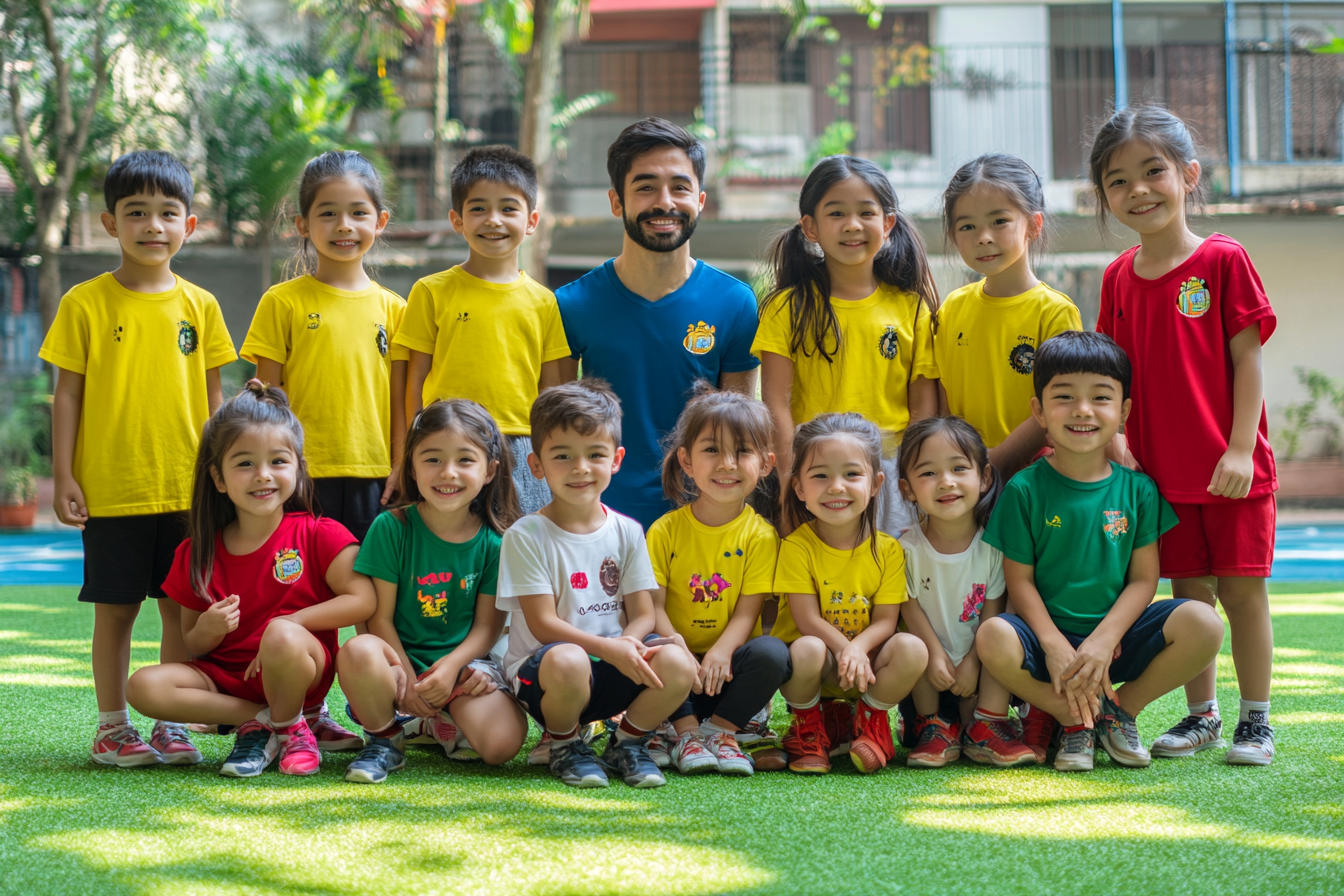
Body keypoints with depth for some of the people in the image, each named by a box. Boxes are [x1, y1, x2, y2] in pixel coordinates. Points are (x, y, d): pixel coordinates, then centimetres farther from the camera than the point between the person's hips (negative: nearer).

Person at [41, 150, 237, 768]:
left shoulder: (199, 305, 5)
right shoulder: (85, 304, -2)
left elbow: (212, 397, 10)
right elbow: (68, 394, -1)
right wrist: (63, 476, -5)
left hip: (187, 488, 3)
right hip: (110, 488, -2)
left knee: (182, 607, 6)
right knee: (115, 608, 4)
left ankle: (171, 726, 16)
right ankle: (112, 728, 14)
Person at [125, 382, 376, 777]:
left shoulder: (319, 536, -3)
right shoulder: (196, 555, 5)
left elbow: (363, 600, -14)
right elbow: (191, 649, 9)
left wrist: (289, 624, -17)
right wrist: (208, 631, -16)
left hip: (301, 670, -4)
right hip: (223, 676, 4)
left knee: (282, 636, -38)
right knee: (144, 686, -22)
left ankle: (289, 726, -8)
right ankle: (259, 719, -10)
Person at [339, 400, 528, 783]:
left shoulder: (495, 540, -3)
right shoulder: (391, 528, -7)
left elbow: (488, 625, -1)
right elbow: (380, 616, -7)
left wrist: (450, 666, -19)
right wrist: (407, 679, -16)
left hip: (464, 663, 1)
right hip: (403, 659, -1)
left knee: (501, 743, -25)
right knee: (357, 651, -37)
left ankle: (444, 726, 13)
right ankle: (384, 740, -6)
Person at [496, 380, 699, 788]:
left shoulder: (626, 532, 7)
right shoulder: (526, 537, -7)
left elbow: (642, 613, 5)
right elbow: (543, 624, -12)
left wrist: (629, 642, -21)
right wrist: (608, 648, -26)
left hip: (610, 676, 4)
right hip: (538, 673, -4)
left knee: (677, 662, -25)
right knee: (567, 661, -39)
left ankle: (628, 742, 5)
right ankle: (565, 746, -5)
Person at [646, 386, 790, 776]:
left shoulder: (760, 535, -2)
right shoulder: (665, 531, 0)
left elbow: (747, 611, -7)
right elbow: (654, 604, -6)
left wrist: (720, 652, -26)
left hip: (728, 661, 0)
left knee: (772, 653, -29)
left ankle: (719, 729, -12)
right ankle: (687, 730, -15)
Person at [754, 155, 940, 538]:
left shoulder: (911, 307, 9)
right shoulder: (788, 307, 3)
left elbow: (924, 405, 7)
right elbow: (776, 402, -3)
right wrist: (791, 476, -13)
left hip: (893, 474, 2)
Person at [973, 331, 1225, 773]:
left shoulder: (1138, 489, 3)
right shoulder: (1024, 490, -3)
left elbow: (1143, 579, 0)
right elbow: (1019, 581, -4)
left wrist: (1102, 640, -15)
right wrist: (1054, 646, -17)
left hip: (1115, 636, 2)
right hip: (1049, 633, -2)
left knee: (1203, 624, -23)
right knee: (993, 639, -35)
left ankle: (1122, 708, 0)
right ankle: (1079, 717, -10)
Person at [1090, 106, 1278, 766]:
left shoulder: (1224, 260, -7)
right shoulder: (1119, 278, 6)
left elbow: (1247, 359, -8)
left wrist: (1240, 449, -14)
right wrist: (1115, 438, -4)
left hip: (1232, 467, -4)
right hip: (1161, 467, 4)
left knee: (1242, 587, 1)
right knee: (1188, 593, 10)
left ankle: (1255, 719, 12)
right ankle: (1201, 716, 22)